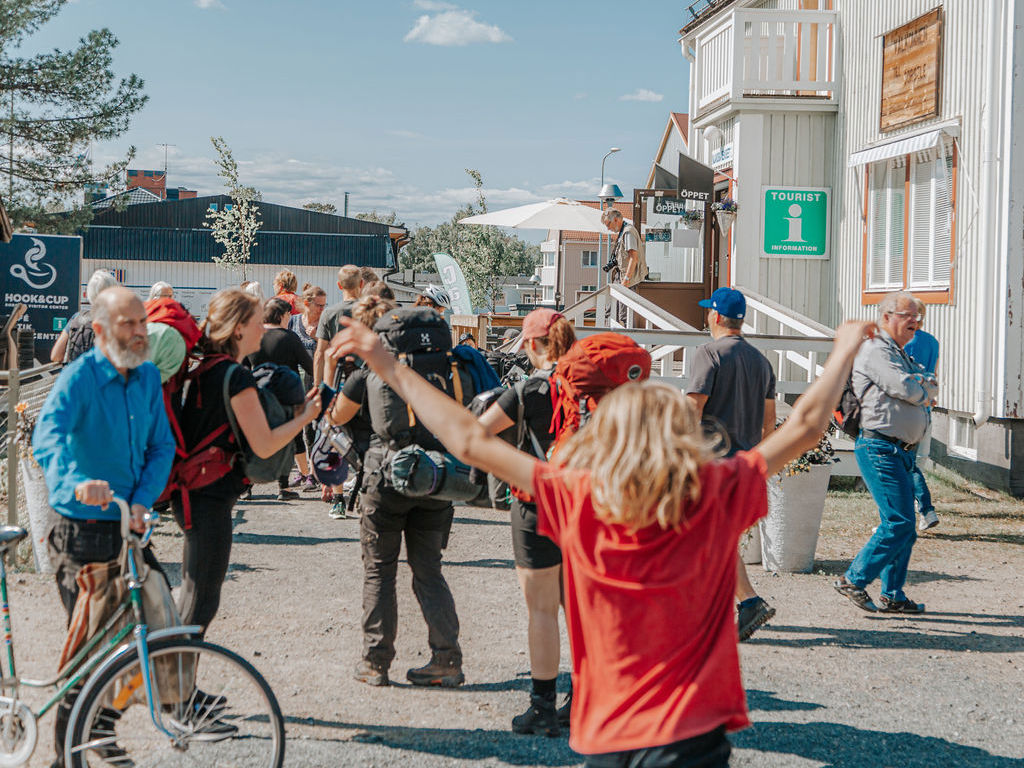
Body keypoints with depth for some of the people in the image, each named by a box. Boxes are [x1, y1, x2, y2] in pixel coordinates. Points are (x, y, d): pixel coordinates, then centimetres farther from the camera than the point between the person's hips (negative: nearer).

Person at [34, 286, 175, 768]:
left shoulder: (147, 377, 5)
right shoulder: (79, 379, -15)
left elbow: (161, 446, 7)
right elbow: (46, 439, -31)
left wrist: (143, 500, -10)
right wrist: (75, 485, -50)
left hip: (129, 527, 6)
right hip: (83, 533, -6)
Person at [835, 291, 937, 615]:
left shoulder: (901, 355, 23)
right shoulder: (876, 351, -10)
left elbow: (931, 386, 14)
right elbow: (908, 390, -19)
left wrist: (920, 386, -8)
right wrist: (923, 390, 2)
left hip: (901, 451, 10)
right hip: (880, 448, -10)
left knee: (903, 524, 9)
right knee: (899, 522, -13)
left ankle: (893, 595, 14)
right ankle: (854, 580, -5)